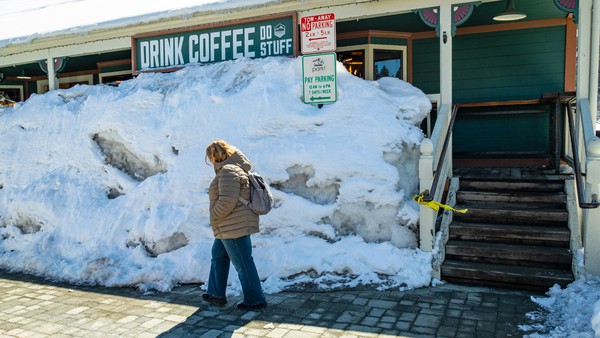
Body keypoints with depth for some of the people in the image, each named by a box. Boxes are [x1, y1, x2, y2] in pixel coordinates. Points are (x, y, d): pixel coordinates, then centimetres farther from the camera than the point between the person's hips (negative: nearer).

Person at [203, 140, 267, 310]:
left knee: (243, 264, -2)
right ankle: (216, 294, 32)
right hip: (228, 228, 11)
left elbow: (227, 202, -28)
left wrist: (214, 216, -11)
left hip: (235, 227, -11)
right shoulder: (235, 168, 15)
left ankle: (255, 300, 10)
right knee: (218, 257, 22)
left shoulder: (228, 171, -19)